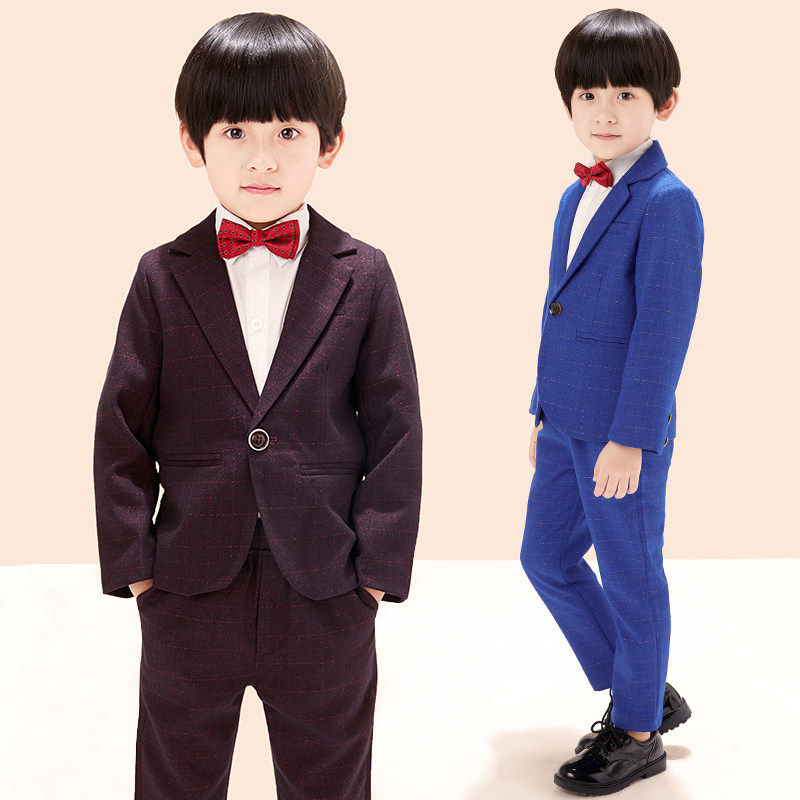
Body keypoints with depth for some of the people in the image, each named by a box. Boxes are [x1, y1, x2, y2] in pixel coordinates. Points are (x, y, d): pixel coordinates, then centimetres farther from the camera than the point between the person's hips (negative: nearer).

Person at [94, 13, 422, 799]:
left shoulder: (363, 277, -4)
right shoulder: (163, 277, -3)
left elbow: (395, 431, -3)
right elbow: (122, 431, 0)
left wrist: (377, 564, -6)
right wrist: (132, 561, -3)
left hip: (327, 595, 0)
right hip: (188, 592, 1)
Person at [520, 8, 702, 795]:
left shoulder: (667, 204, -15)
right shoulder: (576, 197, 11)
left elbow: (663, 327, -18)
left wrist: (629, 437, -20)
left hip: (625, 433, -9)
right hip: (567, 424, 9)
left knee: (630, 576, 5)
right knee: (547, 556, 16)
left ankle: (636, 731, 24)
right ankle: (645, 690, 32)